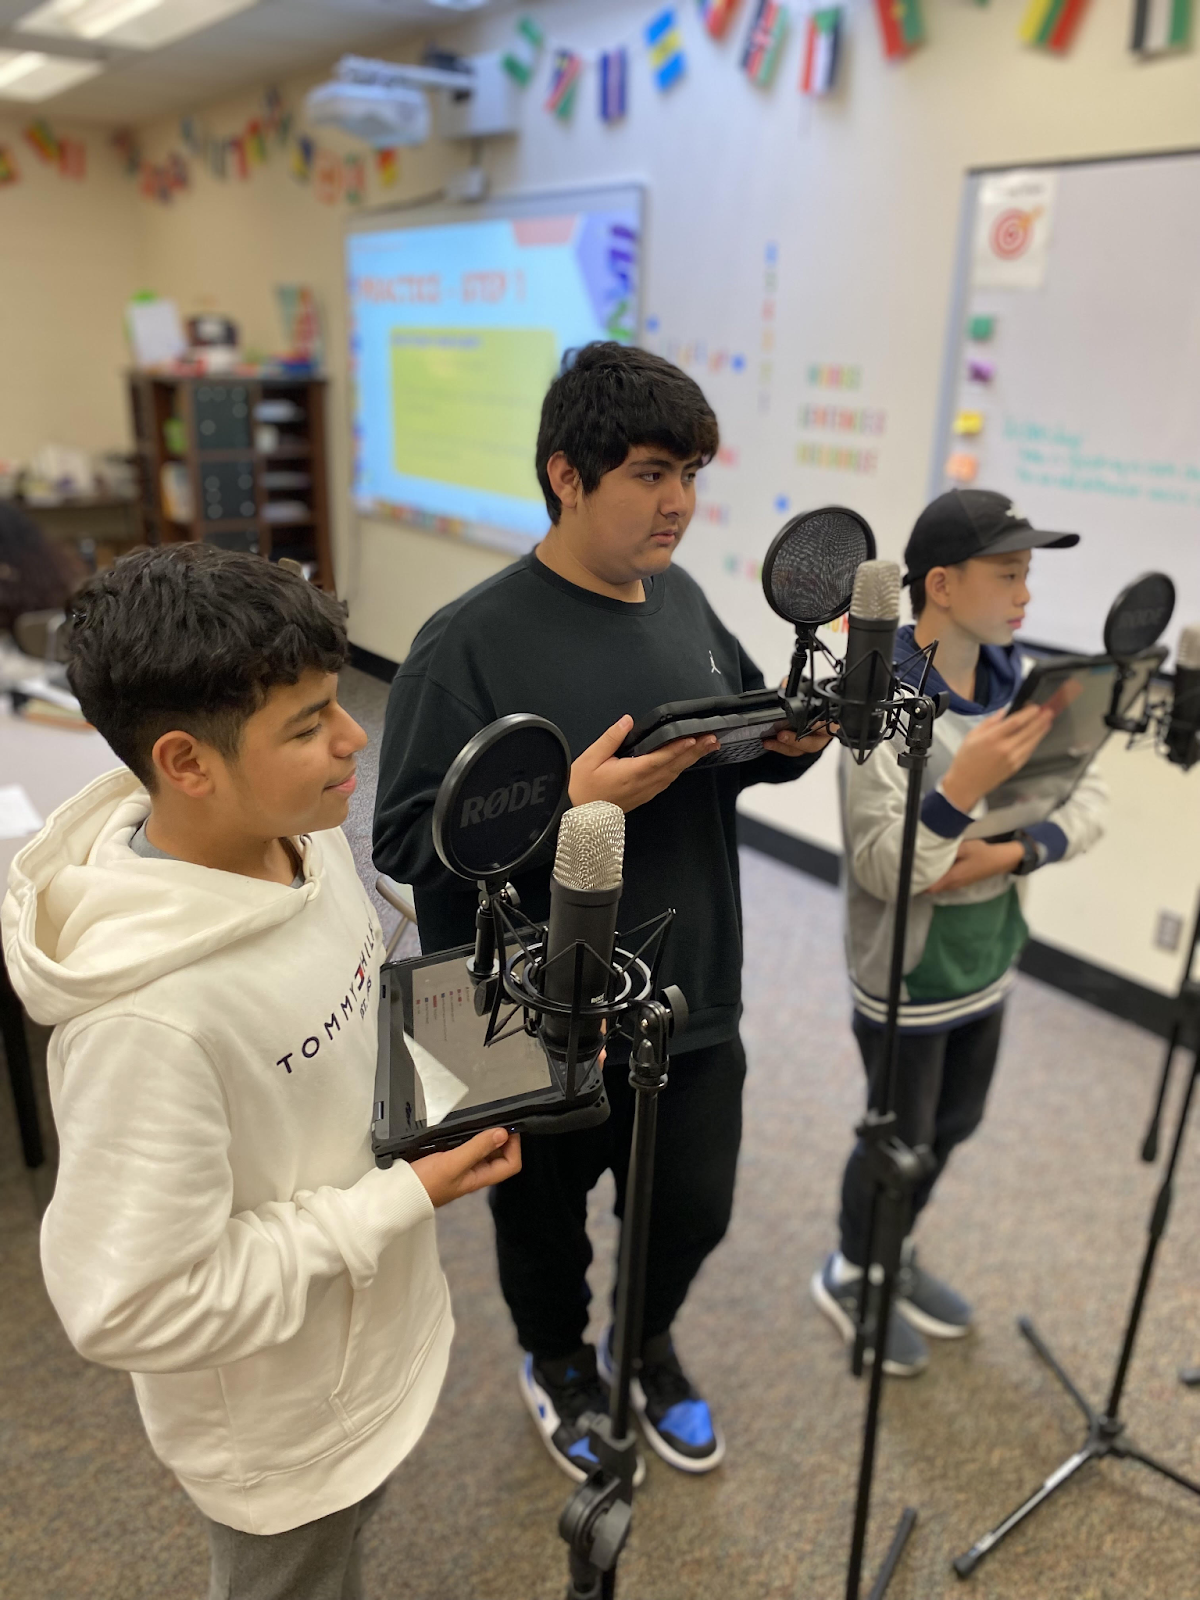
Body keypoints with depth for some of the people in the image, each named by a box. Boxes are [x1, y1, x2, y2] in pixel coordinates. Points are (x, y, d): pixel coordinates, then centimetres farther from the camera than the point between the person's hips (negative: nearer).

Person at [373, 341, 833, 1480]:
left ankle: (647, 1348, 55)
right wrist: (565, 804, -32)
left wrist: (792, 741, -8)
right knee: (546, 1225, 20)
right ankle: (558, 1364, 53)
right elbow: (406, 841, -21)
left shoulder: (683, 601, 1)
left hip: (693, 1003, 6)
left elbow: (737, 751, 13)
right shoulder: (470, 643, -20)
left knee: (694, 1210, 22)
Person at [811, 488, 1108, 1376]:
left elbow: (1091, 802, -4)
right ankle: (850, 1276, 40)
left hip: (988, 958, 7)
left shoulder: (1023, 678, -4)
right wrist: (965, 785, -40)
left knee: (953, 1125, 23)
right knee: (899, 1136, 12)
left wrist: (1011, 852, -21)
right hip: (909, 971, -6)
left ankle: (897, 1257, 49)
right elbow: (880, 866, -27)